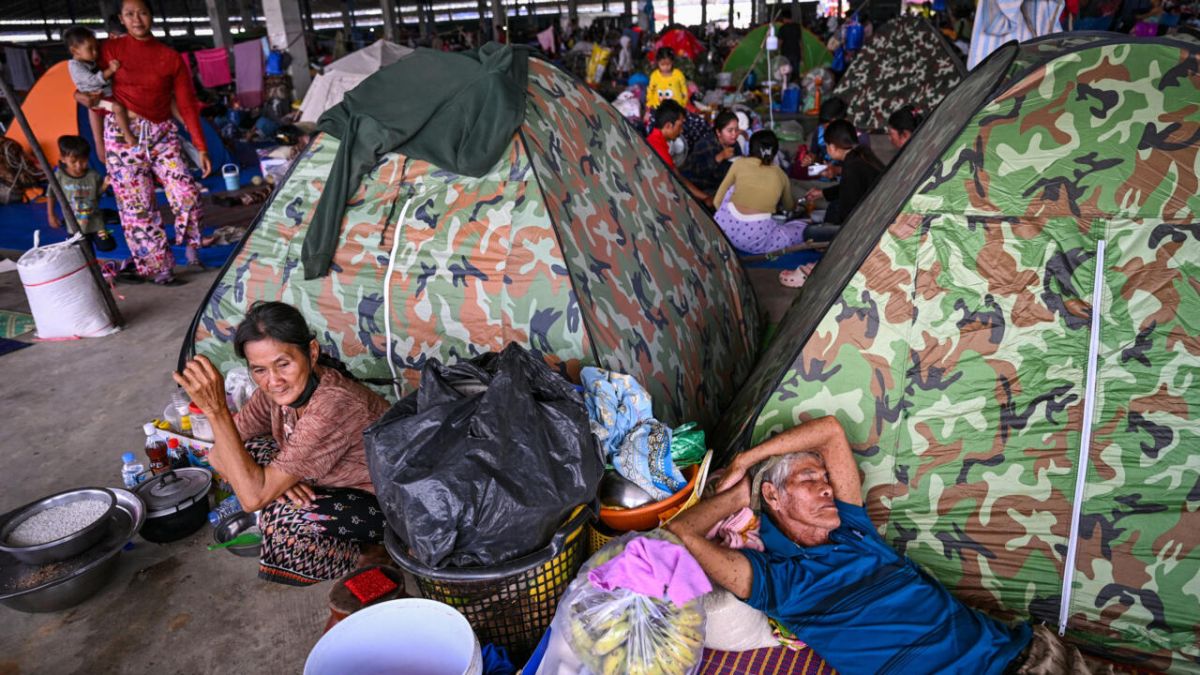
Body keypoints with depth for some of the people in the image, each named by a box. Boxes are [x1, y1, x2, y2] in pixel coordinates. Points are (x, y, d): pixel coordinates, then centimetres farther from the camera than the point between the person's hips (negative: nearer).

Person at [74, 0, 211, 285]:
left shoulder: (171, 57, 3)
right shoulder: (110, 49, 3)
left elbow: (187, 105, 2)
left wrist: (201, 148, -2)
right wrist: (80, 95, -12)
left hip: (162, 134, 0)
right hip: (122, 134, 0)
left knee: (187, 195, -16)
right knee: (136, 206, -1)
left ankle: (191, 244, 11)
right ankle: (157, 268, 9)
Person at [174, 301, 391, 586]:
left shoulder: (335, 406, -35)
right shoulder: (277, 389, -11)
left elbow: (253, 497, -32)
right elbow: (217, 455, -3)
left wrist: (216, 409, -36)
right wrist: (278, 477, -22)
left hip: (385, 501, -8)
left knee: (278, 520, -27)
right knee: (244, 454, -2)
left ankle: (368, 556, -2)